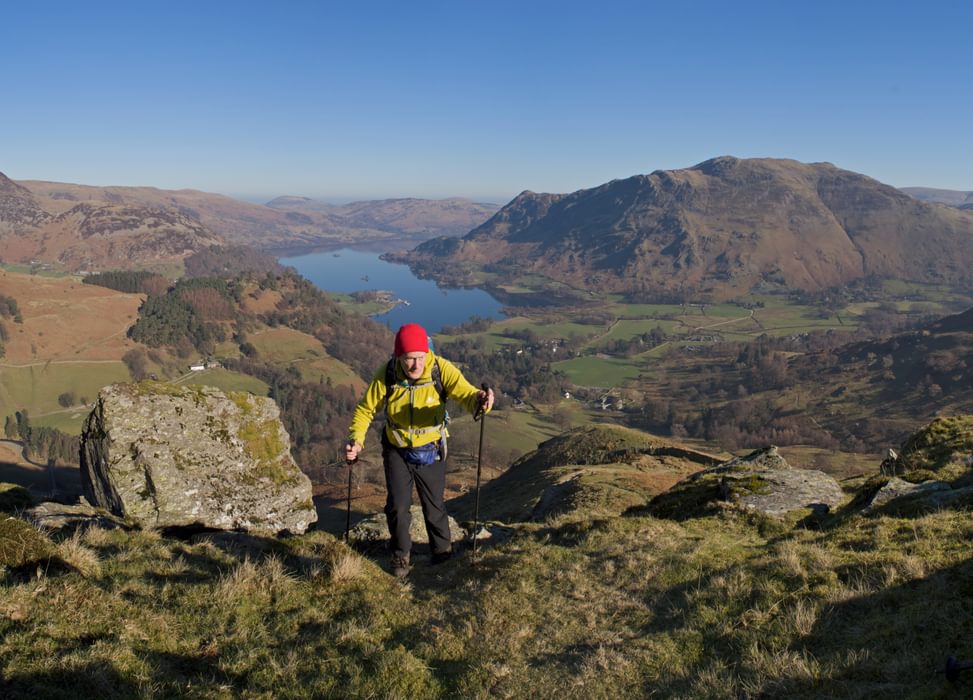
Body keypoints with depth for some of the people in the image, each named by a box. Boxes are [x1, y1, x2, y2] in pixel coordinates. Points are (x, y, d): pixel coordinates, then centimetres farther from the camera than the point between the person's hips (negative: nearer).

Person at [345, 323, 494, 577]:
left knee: (434, 506, 13)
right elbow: (365, 409, -8)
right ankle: (401, 555, 28)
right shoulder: (387, 375, -20)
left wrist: (480, 400, -61)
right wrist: (355, 440, -23)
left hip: (430, 451, 0)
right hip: (396, 450, 1)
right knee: (397, 506, 0)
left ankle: (442, 551, 40)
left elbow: (465, 393, -37)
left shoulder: (442, 369, -24)